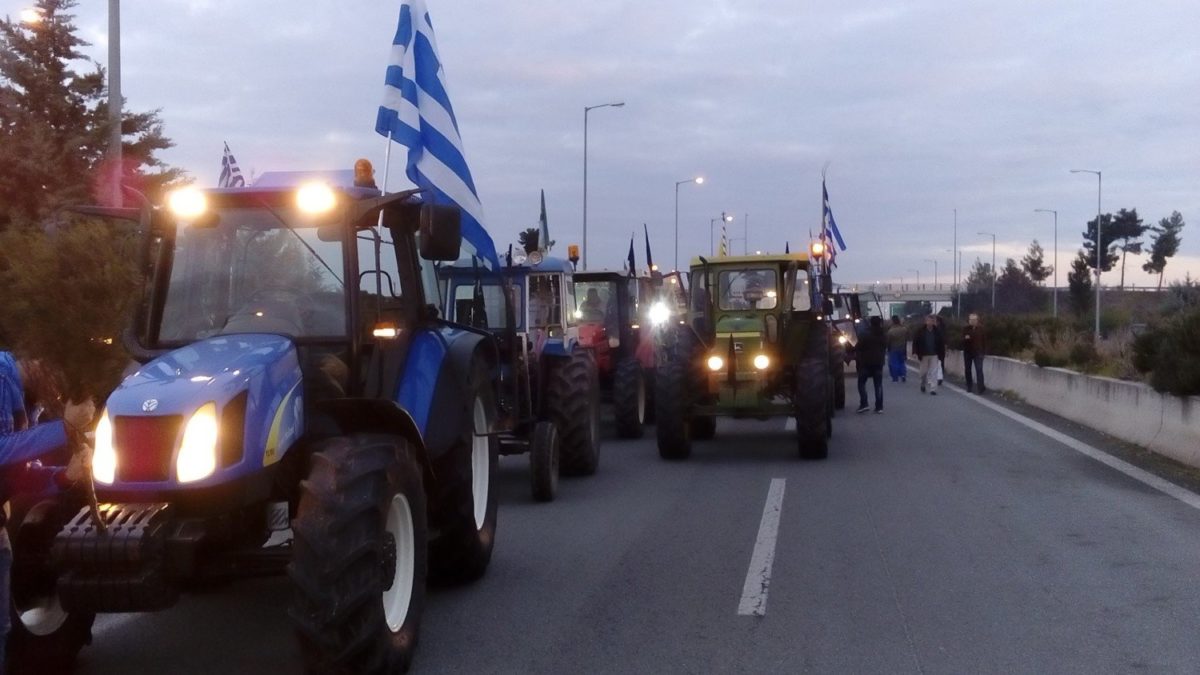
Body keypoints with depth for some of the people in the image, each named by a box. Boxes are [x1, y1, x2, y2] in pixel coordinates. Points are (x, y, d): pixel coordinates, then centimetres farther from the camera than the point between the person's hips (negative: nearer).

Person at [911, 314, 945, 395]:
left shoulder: (937, 331, 0)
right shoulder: (920, 331, -5)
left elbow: (942, 342, 6)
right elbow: (915, 342, -4)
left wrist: (942, 353, 1)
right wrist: (915, 352, -12)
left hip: (934, 355, 0)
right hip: (924, 355, 0)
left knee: (933, 372, -4)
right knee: (924, 372, 9)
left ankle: (933, 389, -2)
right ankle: (923, 385, 35)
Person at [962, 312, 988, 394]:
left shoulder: (981, 328, -1)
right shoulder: (965, 328, 0)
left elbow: (984, 340, 3)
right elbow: (961, 339, 0)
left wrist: (984, 351, -1)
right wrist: (965, 338, -24)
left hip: (978, 352, -2)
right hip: (967, 352, 2)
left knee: (979, 370, -11)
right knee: (967, 370, 8)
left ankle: (981, 388, -12)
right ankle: (969, 386, 22)